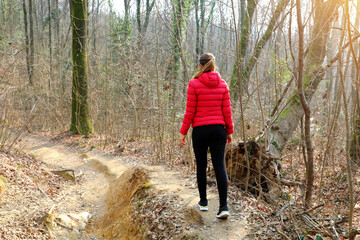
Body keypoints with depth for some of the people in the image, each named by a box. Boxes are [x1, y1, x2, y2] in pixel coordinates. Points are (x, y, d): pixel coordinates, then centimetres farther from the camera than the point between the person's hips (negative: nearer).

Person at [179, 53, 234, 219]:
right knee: (219, 166, 1)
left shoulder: (194, 84, -7)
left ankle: (203, 202, 23)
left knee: (201, 166, 13)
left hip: (200, 130, -2)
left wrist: (183, 132, -1)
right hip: (218, 129, 2)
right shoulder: (222, 84, 2)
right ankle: (224, 206, -5)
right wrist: (229, 131, 10)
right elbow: (227, 110, 2)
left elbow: (190, 111, -8)